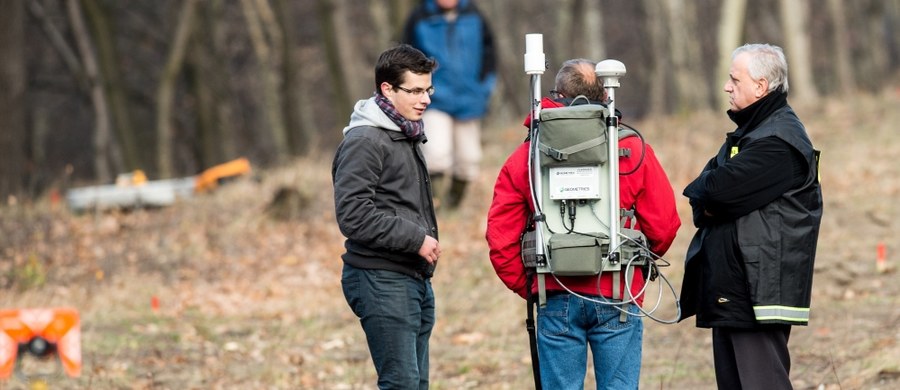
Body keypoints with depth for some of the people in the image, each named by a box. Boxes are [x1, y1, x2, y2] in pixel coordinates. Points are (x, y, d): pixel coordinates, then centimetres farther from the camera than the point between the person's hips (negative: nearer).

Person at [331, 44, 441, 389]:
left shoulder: (407, 136, 19)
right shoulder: (365, 141, -13)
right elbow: (353, 215, -22)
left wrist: (427, 240, 14)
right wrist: (416, 239, -19)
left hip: (416, 280, 10)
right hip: (382, 281, -10)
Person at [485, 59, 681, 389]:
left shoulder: (526, 156, 2)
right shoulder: (633, 149, -1)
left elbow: (500, 234, -1)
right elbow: (663, 225, -2)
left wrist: (525, 285, 12)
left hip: (556, 301, 1)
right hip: (617, 298, -1)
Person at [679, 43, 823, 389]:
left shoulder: (779, 141, -14)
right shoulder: (749, 130, 20)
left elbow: (720, 189, -23)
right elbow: (703, 195, 15)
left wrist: (704, 192, -1)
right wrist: (708, 204, -7)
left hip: (759, 292, -10)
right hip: (727, 291, 10)